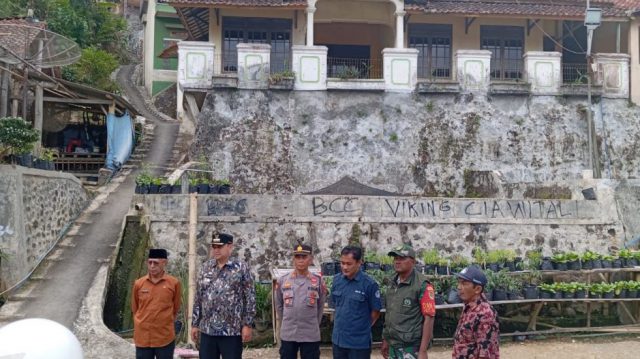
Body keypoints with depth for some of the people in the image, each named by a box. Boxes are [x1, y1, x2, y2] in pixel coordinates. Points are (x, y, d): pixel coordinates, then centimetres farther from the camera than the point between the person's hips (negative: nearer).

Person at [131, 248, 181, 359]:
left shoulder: (174, 283, -4)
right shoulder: (138, 283, 1)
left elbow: (176, 309, 7)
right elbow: (135, 309, 14)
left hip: (165, 338, -2)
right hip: (142, 338, 2)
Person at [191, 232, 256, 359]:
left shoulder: (241, 268, -3)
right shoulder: (206, 267, 9)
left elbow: (250, 298, -5)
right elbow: (198, 298, 12)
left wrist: (247, 325, -9)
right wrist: (195, 324, 9)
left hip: (232, 331, -4)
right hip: (207, 330, 4)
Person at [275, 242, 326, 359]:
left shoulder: (318, 281, -2)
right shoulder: (282, 280, 0)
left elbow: (320, 306, 7)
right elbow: (279, 306, 10)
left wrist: (313, 325, 8)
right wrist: (285, 325, 11)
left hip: (311, 335, -1)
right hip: (287, 335, 1)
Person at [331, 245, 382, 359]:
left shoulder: (369, 284, -15)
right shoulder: (337, 280, 0)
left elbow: (375, 311, -5)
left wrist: (363, 327, 4)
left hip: (359, 342, -5)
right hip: (338, 339, 5)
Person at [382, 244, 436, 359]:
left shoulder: (422, 285, -13)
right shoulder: (393, 283, 8)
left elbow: (428, 319, -15)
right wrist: (385, 340, 14)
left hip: (410, 347, -6)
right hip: (393, 345, 7)